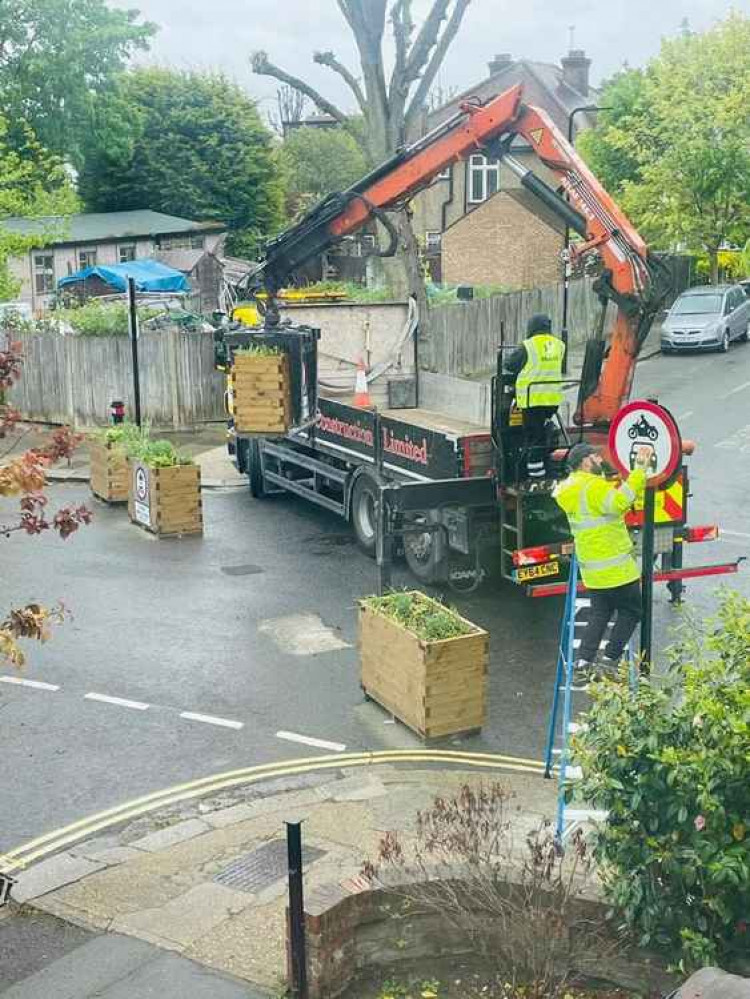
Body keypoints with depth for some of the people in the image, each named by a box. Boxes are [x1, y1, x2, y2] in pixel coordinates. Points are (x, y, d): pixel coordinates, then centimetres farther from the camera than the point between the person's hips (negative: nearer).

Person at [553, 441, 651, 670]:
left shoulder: (571, 487, 11)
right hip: (616, 568, -8)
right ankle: (610, 658, 2)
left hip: (592, 570, 8)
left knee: (599, 614, 15)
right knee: (631, 611, 6)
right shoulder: (594, 486, -19)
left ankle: (584, 660, 9)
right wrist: (640, 469, -33)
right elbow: (619, 502, -35)